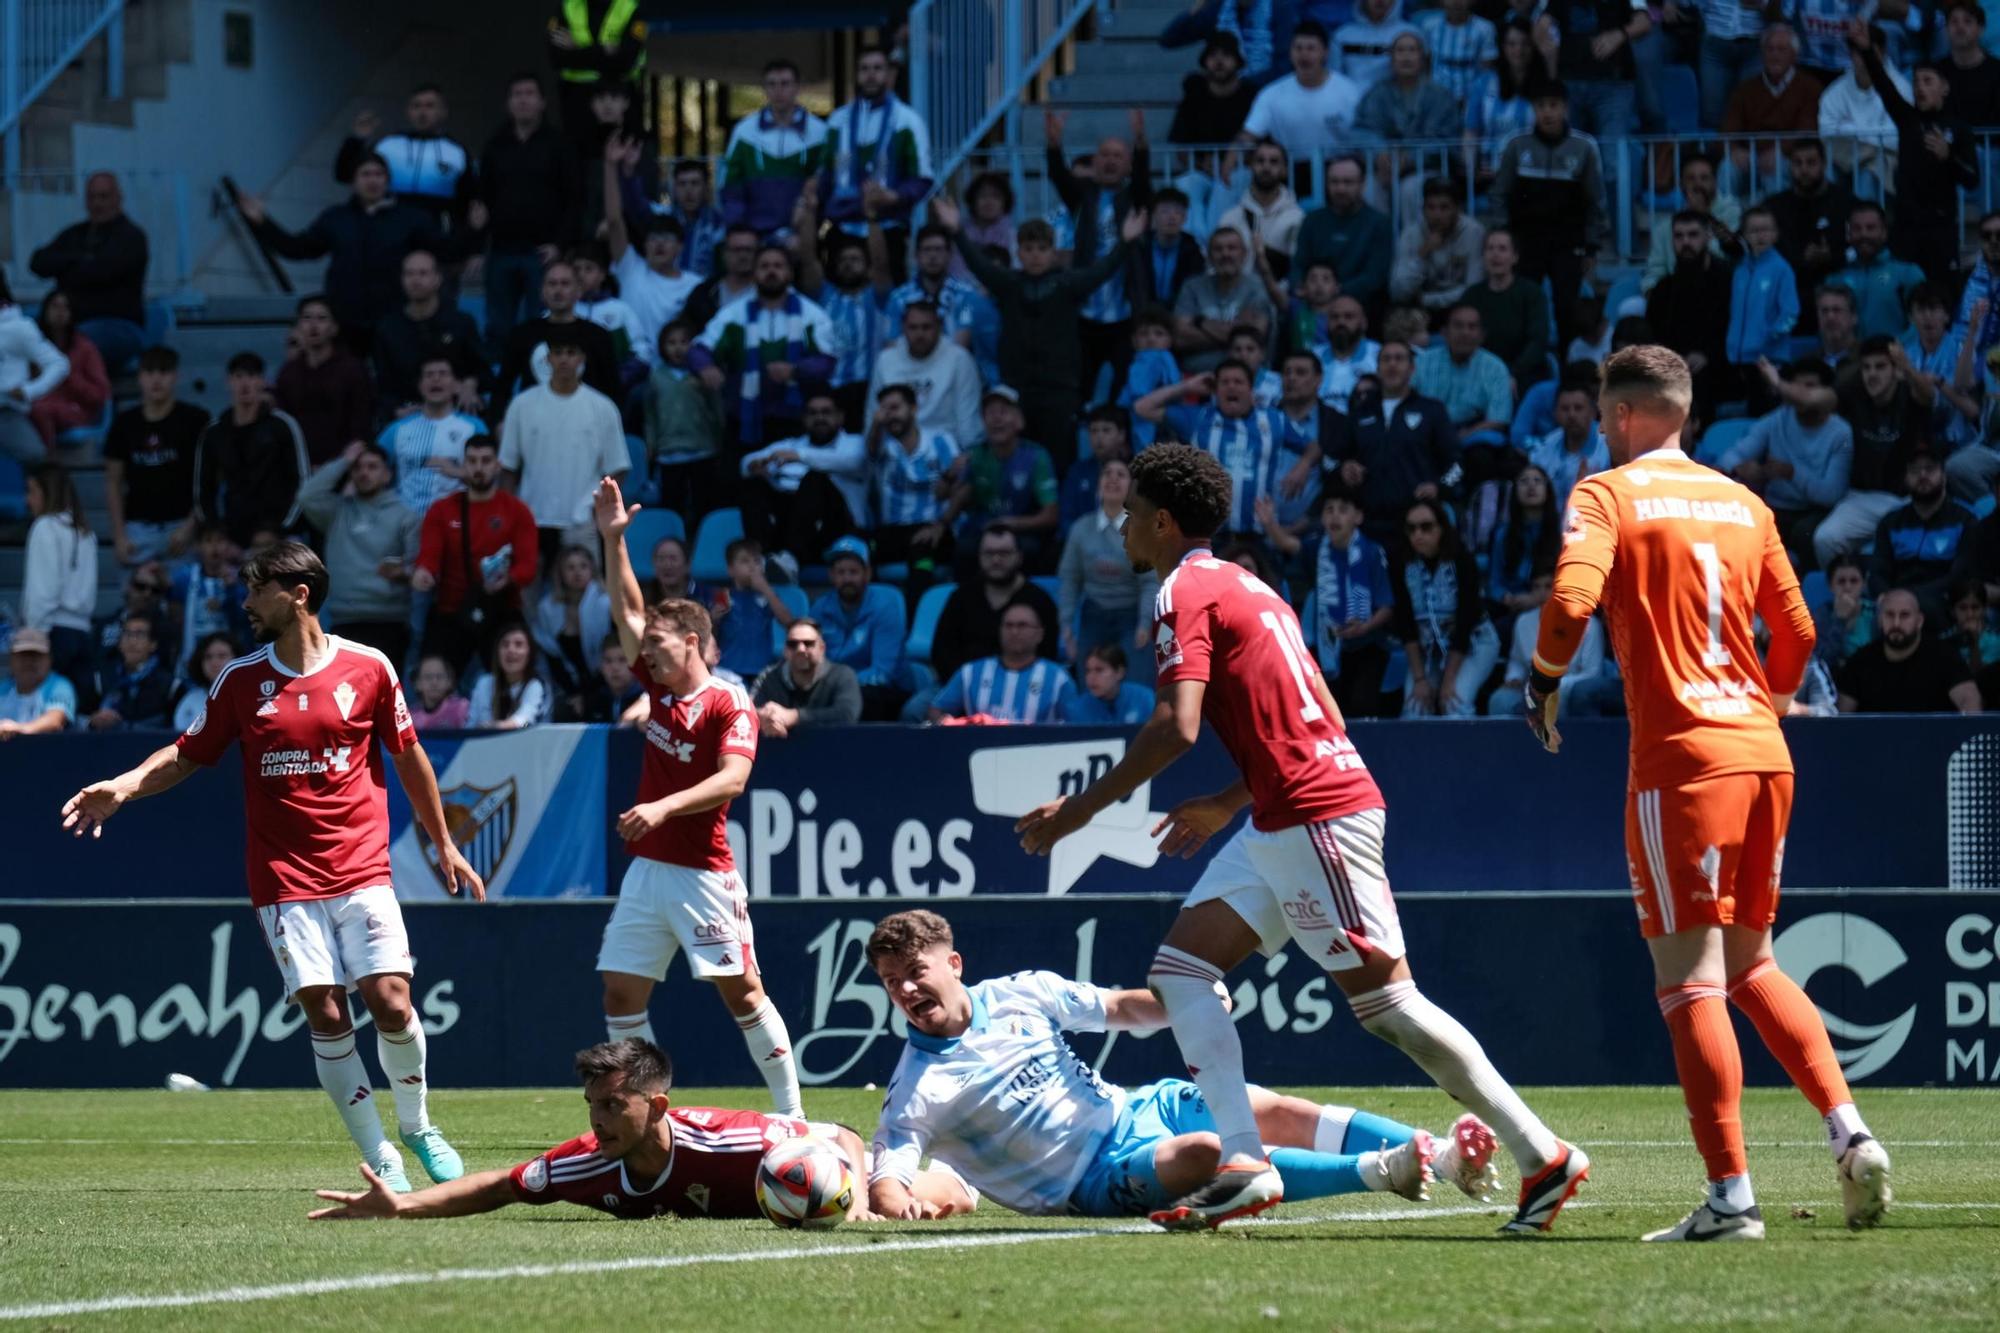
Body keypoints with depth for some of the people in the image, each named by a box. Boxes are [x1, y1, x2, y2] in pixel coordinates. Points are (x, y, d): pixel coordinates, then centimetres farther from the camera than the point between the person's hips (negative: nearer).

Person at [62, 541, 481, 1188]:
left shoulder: (368, 668, 1)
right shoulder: (241, 679, 5)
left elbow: (409, 757, 11)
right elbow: (188, 753, 11)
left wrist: (444, 844, 18)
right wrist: (121, 788, -6)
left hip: (362, 872, -1)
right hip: (285, 881, 1)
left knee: (391, 1003, -12)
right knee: (325, 1015, -7)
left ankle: (416, 1126, 15)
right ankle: (380, 1159, 3)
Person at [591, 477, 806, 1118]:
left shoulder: (729, 705, -9)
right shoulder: (661, 688, 11)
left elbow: (732, 778, -23)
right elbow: (626, 611, 18)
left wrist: (664, 807, -33)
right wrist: (613, 540, 11)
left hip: (702, 873, -8)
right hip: (646, 869, 8)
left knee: (741, 990, -7)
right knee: (621, 993, 2)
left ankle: (790, 1113, -1)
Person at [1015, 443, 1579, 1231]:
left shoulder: (1184, 591, -9)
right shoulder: (1243, 586, 20)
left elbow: (1176, 728, -20)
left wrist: (1084, 806, -14)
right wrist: (1230, 804, 27)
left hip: (1316, 817, -10)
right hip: (1282, 823, 10)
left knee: (1383, 999, -7)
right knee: (1180, 967, 6)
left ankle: (1543, 1156, -4)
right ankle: (1243, 1165, -4)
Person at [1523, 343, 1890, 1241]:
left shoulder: (1607, 495, -2)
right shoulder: (1744, 504, 15)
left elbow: (1571, 600, -18)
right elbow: (1796, 631, 17)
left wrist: (1543, 681, -1)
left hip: (1681, 757, -6)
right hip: (1763, 755, 6)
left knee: (1690, 979, -5)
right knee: (1751, 965, 18)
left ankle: (1731, 1199, -10)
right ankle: (1849, 1133, 3)